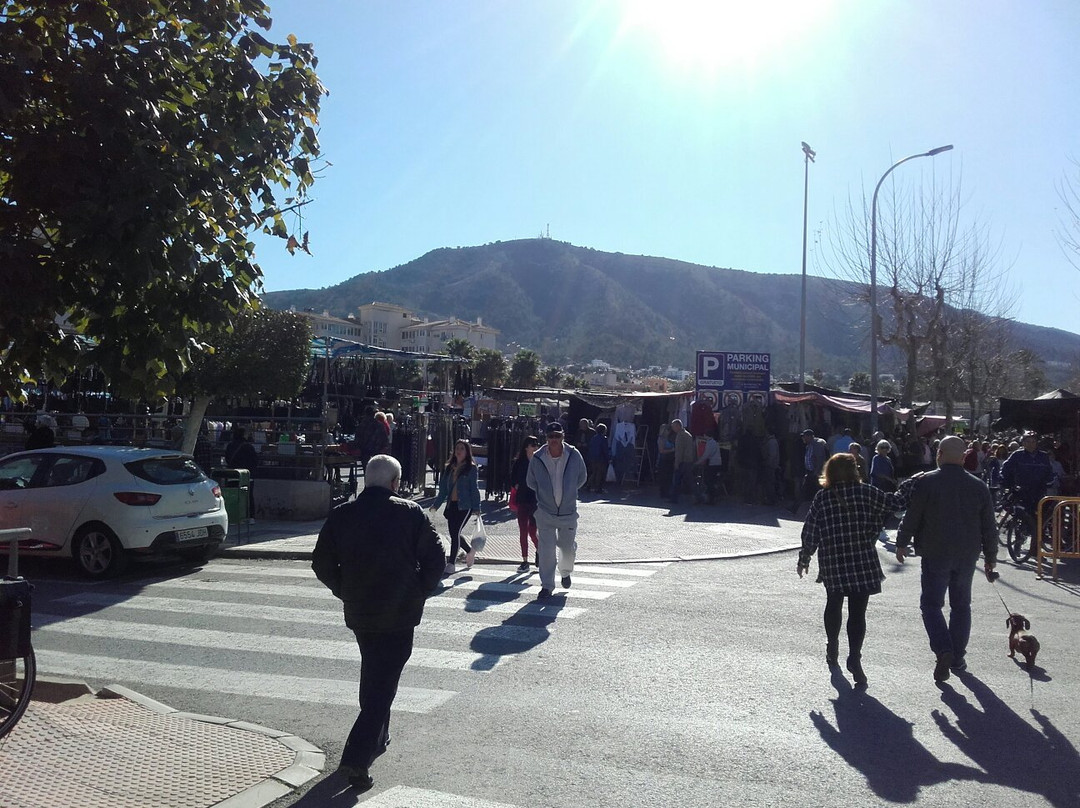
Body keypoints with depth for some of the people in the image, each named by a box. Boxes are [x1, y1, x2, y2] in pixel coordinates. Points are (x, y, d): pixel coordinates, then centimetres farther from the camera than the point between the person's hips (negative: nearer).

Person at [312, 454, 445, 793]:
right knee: (383, 684, 0)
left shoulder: (341, 515, -1)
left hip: (358, 612, 4)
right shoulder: (411, 514, -10)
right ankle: (357, 757, -8)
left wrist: (345, 592, 13)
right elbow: (434, 558, -11)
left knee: (373, 673, 24)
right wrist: (420, 592, 2)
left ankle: (377, 738, 39)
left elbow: (321, 564, 2)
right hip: (400, 614, -4)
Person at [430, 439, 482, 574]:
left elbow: (474, 488, -5)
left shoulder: (471, 468, -1)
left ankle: (451, 563, -6)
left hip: (465, 506, -6)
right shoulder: (449, 468, 14)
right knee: (453, 534, 7)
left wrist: (477, 507, -11)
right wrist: (436, 504, 9)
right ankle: (470, 551, 34)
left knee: (455, 532, -12)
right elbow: (443, 488, 15)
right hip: (451, 505, 6)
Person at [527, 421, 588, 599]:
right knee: (546, 550, -4)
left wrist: (569, 491, 6)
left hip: (568, 511, 1)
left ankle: (565, 573, 44)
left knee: (568, 548, 13)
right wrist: (545, 493, 5)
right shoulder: (537, 458, -8)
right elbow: (530, 482, 9)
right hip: (545, 511, -1)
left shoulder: (574, 456, -8)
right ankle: (547, 585, 9)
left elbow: (582, 478, 10)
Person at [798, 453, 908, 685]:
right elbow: (893, 503, 1)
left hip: (832, 563, 2)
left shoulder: (822, 497, -1)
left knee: (834, 604, 21)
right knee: (857, 611, 0)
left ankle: (832, 648, 33)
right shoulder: (865, 492, -5)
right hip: (862, 562, -2)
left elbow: (810, 532, 0)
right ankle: (854, 657, -11)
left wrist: (804, 560, 10)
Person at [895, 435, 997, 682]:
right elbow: (989, 527, 6)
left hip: (935, 555, -4)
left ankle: (943, 650, -15)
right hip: (967, 556, 4)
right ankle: (957, 657, 21)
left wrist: (902, 543, 6)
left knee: (931, 604, 4)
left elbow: (911, 517, -8)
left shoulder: (924, 482, -11)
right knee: (961, 606, 16)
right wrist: (990, 558, 15)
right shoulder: (979, 486, 2)